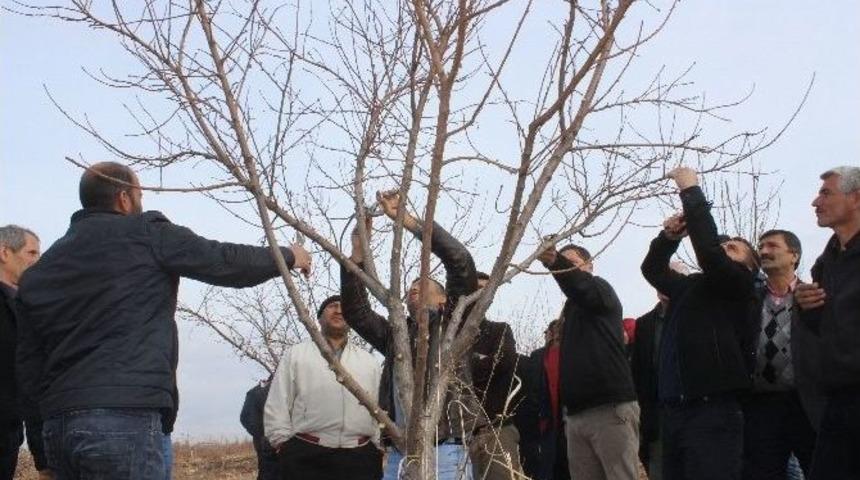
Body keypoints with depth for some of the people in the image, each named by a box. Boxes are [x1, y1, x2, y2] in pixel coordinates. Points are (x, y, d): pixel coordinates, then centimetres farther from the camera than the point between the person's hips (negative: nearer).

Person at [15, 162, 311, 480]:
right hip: (124, 418, -7)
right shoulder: (145, 234, 1)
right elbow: (226, 263, 4)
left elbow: (29, 367, 15)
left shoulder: (40, 270, 18)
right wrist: (287, 256, 20)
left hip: (57, 425, 7)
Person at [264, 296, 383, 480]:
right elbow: (276, 408, 7)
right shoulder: (296, 355, 13)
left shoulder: (369, 361, 21)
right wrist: (286, 447, -1)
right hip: (307, 458, -2)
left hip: (359, 458, 3)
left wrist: (377, 448, 7)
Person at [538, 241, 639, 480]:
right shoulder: (571, 308, 26)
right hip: (576, 415, 7)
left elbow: (583, 287, -21)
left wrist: (556, 263, -40)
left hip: (611, 409, -7)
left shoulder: (600, 289, 3)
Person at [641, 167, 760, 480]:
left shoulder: (739, 286, 2)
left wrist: (690, 190, -5)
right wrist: (670, 237, 12)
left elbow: (708, 250, -13)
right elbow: (652, 268, 32)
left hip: (713, 410, -7)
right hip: (674, 409, 7)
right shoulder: (690, 287, 21)